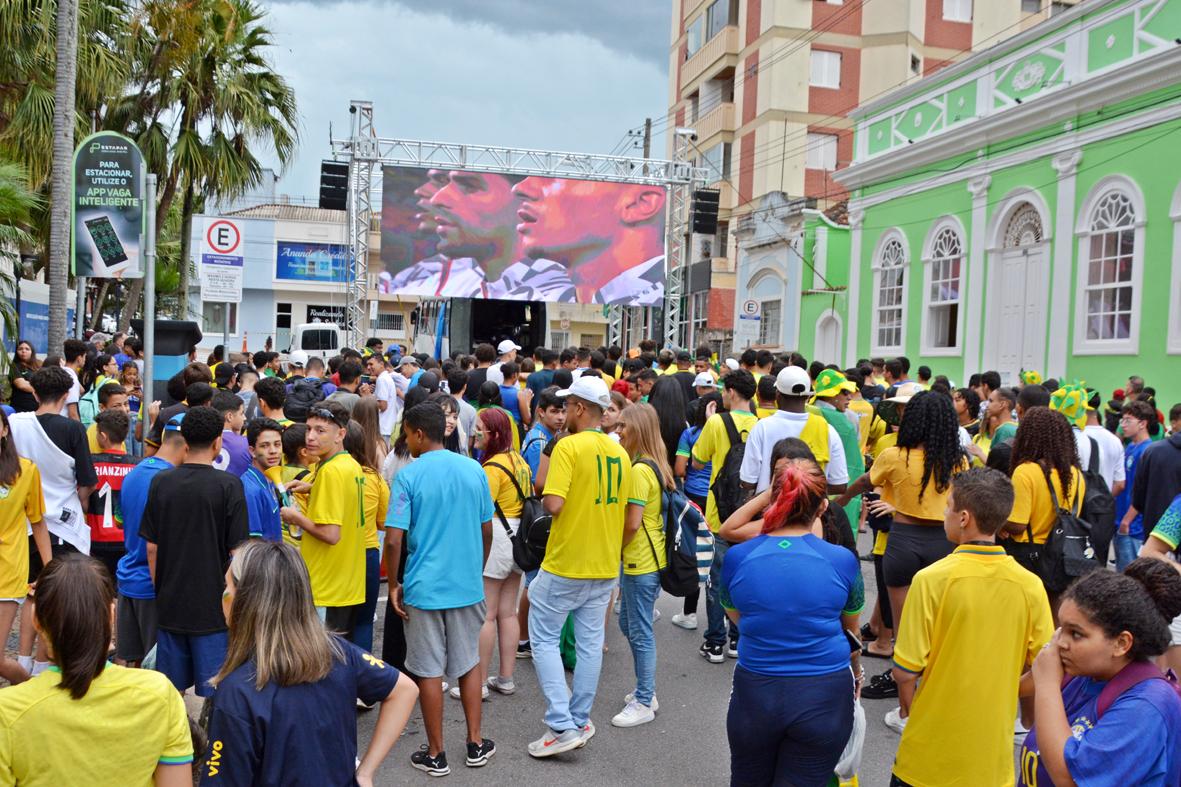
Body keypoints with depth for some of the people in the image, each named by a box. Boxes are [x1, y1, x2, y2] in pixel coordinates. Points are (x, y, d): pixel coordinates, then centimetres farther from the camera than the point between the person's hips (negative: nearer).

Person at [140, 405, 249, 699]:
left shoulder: (161, 482, 0)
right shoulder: (228, 485, -13)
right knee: (215, 690, 5)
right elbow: (237, 551, -11)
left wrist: (161, 588, 15)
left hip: (170, 604, 4)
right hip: (213, 605, -4)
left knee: (171, 689, 14)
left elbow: (151, 548, 4)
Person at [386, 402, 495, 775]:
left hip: (424, 587, -4)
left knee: (429, 671, 8)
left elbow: (393, 540, -16)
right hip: (467, 585, 4)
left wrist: (394, 585, -3)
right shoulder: (474, 470, 1)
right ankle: (476, 744, 24)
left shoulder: (408, 475, -12)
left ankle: (435, 754, 18)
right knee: (468, 663, 17)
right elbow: (487, 532, 7)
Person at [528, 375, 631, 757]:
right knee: (590, 642, 15)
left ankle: (562, 726, 2)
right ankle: (580, 721, 25)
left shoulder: (568, 446, -16)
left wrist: (544, 494, -3)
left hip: (565, 564, -6)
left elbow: (553, 504, -24)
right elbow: (622, 506, 11)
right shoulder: (620, 452, 5)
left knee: (544, 639, 6)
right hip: (605, 566, 6)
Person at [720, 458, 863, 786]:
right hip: (825, 697, -1)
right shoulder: (843, 560, -8)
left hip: (756, 693, 1)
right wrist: (856, 672, 30)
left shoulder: (736, 558, -8)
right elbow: (851, 630, 9)